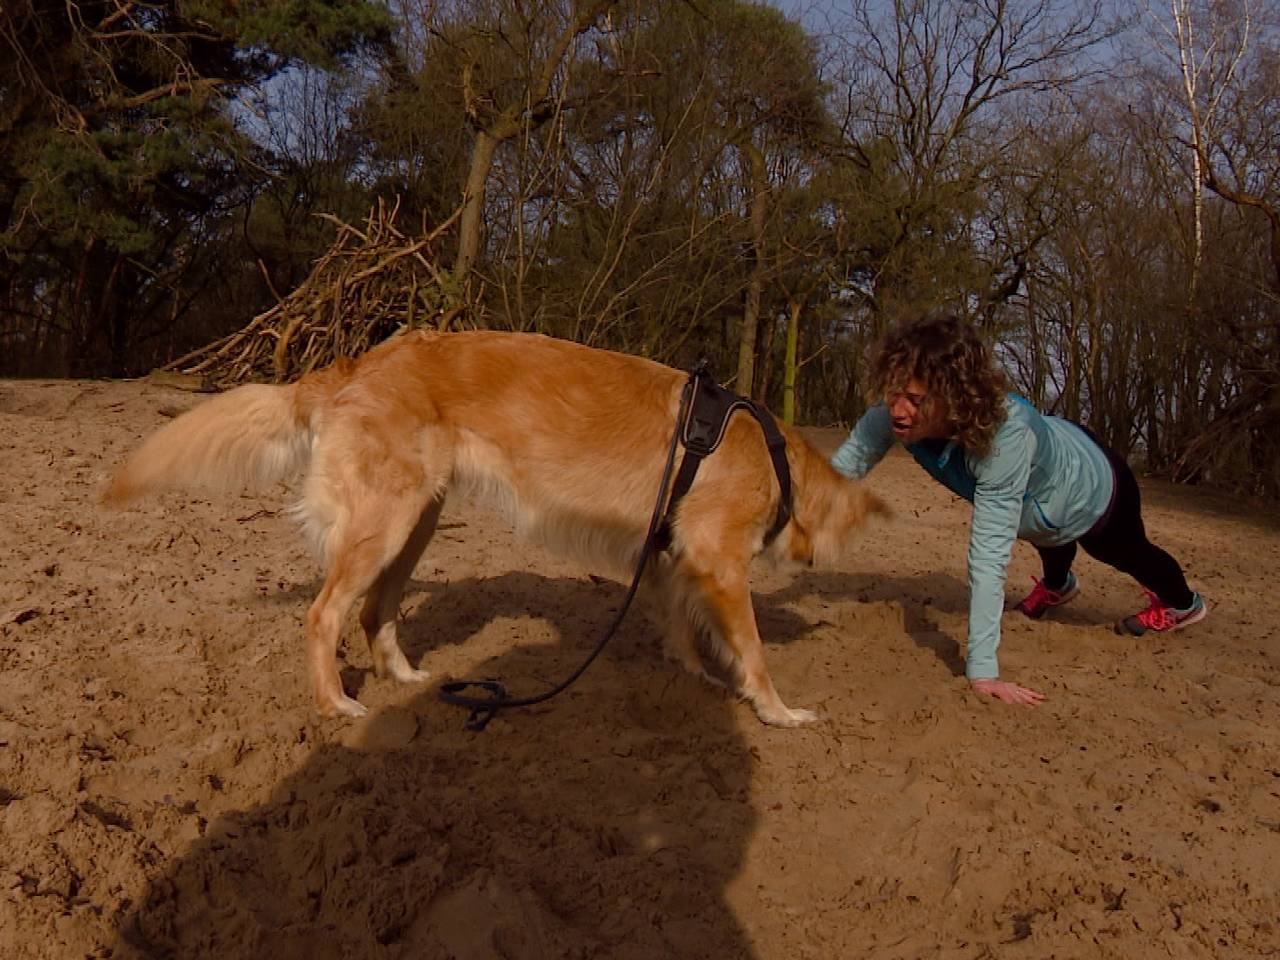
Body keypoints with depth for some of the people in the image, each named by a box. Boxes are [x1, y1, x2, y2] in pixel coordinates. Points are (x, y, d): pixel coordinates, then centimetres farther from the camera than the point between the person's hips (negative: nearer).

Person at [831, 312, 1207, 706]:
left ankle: (1182, 604, 66)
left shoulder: (1005, 434, -52)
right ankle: (1058, 586, 76)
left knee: (1128, 553, 30)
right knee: (1048, 542, 39)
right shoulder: (897, 411, -39)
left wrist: (981, 669, -52)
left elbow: (989, 554, -52)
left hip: (1093, 486, -4)